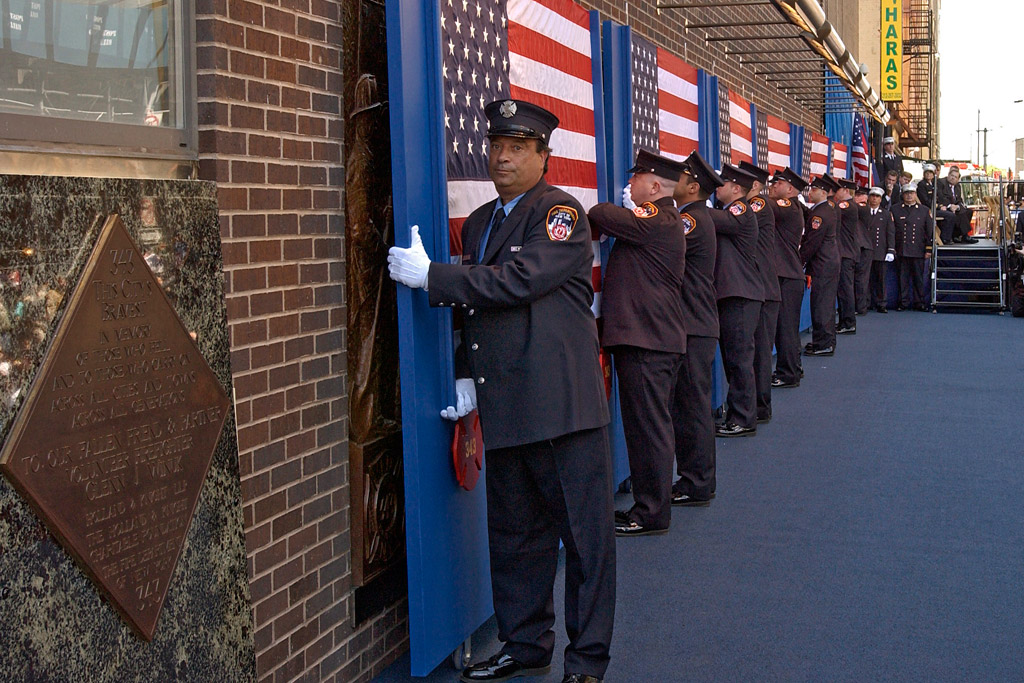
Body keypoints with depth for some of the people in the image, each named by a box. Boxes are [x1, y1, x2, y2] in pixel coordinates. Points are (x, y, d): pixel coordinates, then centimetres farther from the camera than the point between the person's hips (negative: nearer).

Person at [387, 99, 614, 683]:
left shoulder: (562, 214, -7)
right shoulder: (479, 223, 18)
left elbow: (516, 280, -21)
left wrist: (429, 275, -16)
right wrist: (467, 376, 11)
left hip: (564, 405, -8)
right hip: (506, 410, 8)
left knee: (585, 534, 0)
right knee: (513, 535, 14)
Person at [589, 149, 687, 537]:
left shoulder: (657, 222, -15)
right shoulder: (662, 221, 17)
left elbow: (600, 215, -17)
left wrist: (598, 215, 3)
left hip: (646, 344, -10)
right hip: (652, 339, 10)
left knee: (648, 428, -4)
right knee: (651, 426, 15)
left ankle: (651, 515, 3)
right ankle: (649, 506, 24)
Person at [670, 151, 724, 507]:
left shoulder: (692, 220, -15)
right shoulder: (695, 218, 17)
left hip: (693, 331, -10)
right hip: (693, 327, 10)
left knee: (691, 407, -3)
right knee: (689, 406, 14)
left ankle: (696, 485, 4)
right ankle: (694, 478, 21)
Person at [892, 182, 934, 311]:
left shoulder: (924, 211, 9)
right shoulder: (895, 210, 7)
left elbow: (930, 231, 9)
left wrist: (928, 248, 3)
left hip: (918, 251, 0)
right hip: (902, 251, 0)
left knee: (918, 278, 3)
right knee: (903, 277, 1)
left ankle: (919, 302, 9)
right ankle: (904, 302, 7)